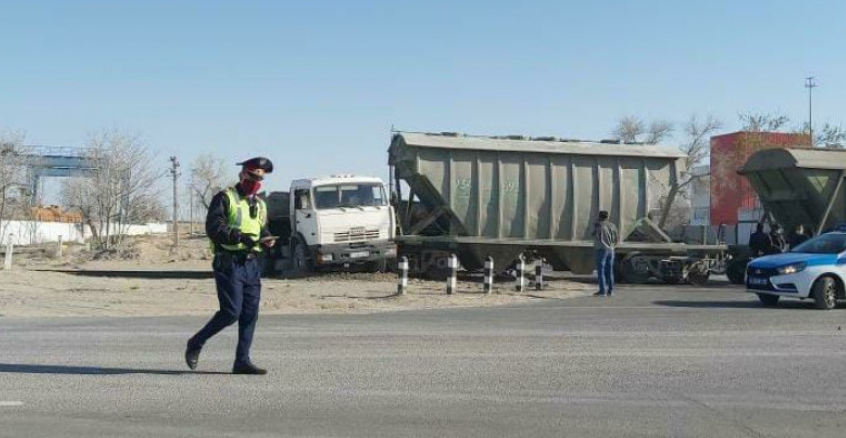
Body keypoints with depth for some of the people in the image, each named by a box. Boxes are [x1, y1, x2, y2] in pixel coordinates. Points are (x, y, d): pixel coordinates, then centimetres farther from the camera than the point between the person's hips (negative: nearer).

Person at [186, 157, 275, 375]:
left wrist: (265, 239, 2)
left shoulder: (260, 205, 20)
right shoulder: (225, 198, -3)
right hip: (229, 263, -7)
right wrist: (239, 236, -26)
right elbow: (213, 228, -14)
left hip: (251, 264, 7)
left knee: (250, 314, 3)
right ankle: (195, 344, 9)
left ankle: (242, 361, 9)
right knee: (231, 312, -11)